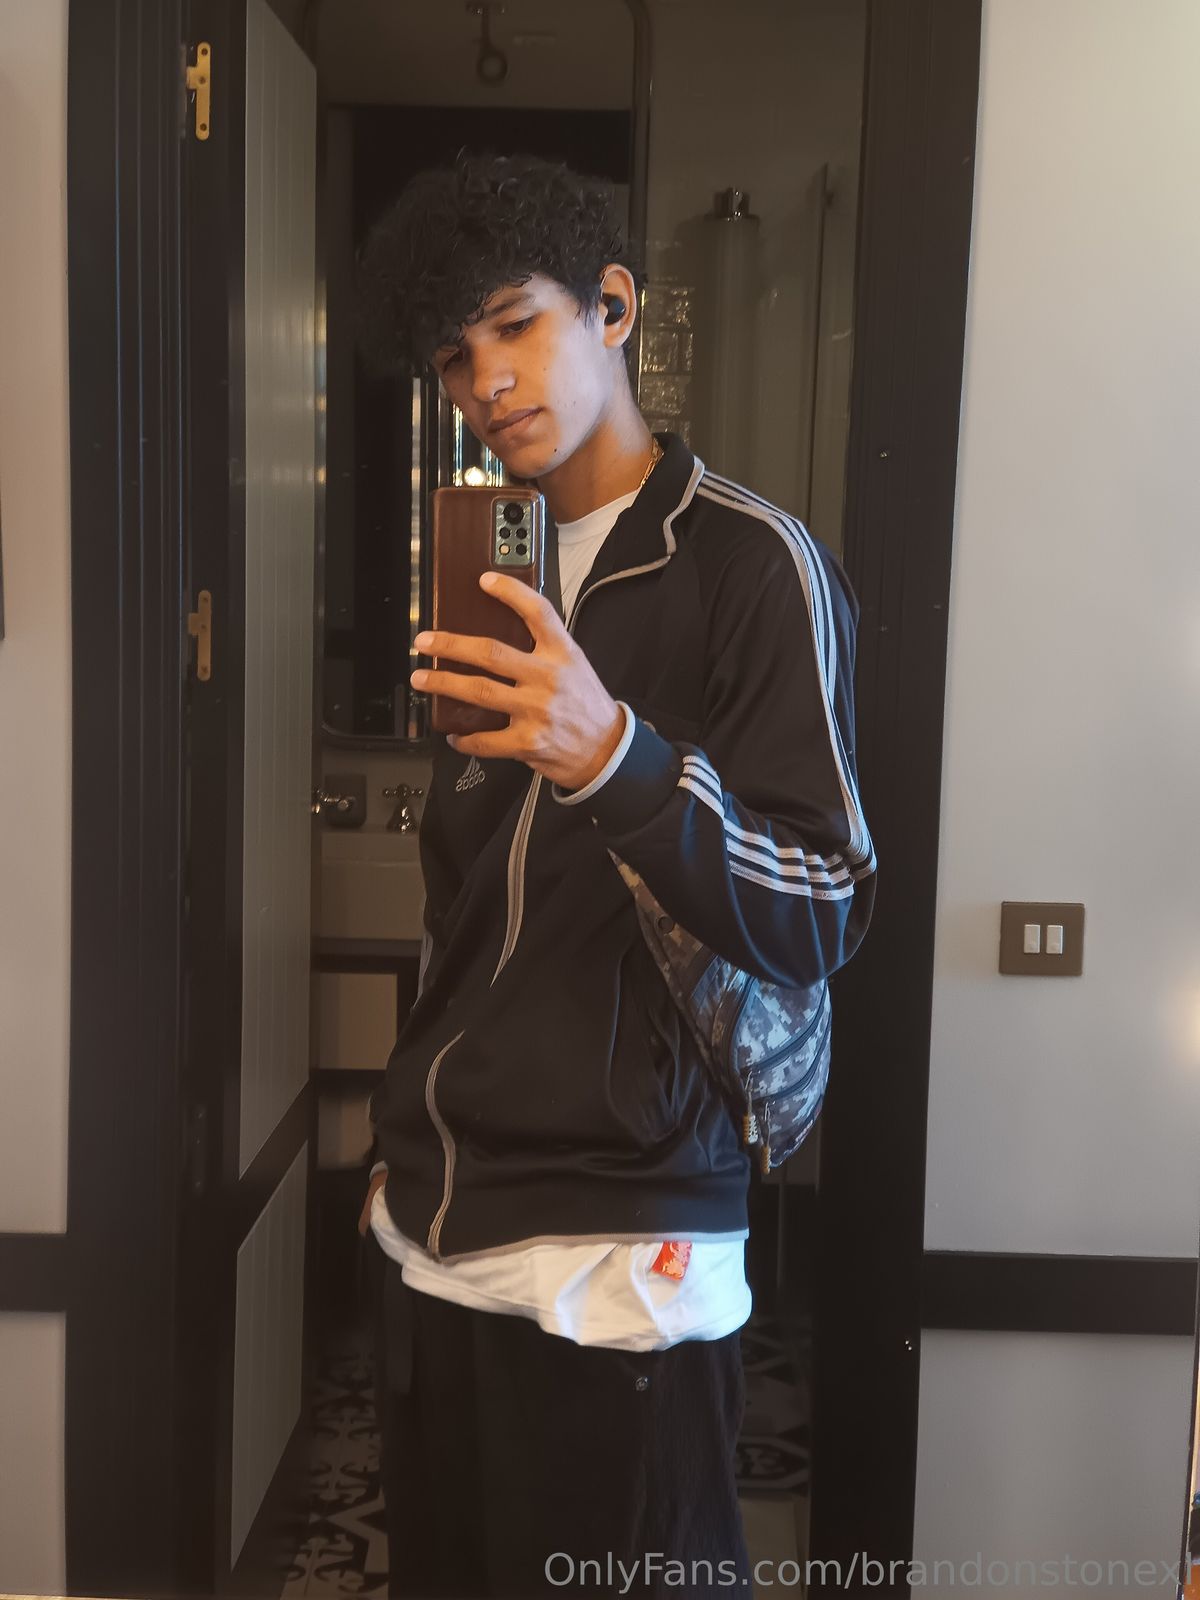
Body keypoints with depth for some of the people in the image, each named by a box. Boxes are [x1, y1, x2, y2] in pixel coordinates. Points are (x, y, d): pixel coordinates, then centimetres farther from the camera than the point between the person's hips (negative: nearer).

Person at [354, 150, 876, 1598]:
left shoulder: (750, 565, -9)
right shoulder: (508, 577, 14)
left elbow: (821, 921, -15)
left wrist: (618, 757, -30)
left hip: (610, 1259, -7)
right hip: (430, 1230, 7)